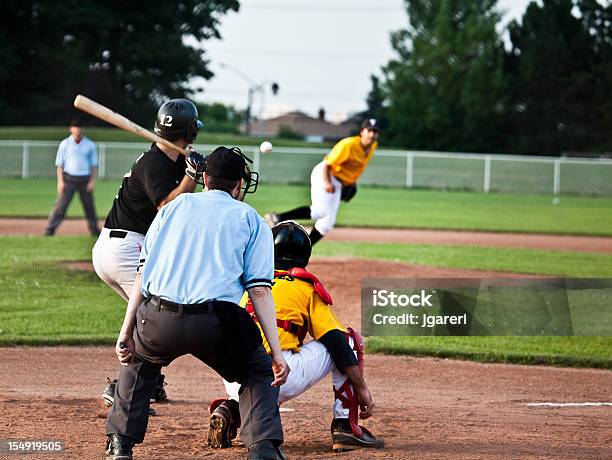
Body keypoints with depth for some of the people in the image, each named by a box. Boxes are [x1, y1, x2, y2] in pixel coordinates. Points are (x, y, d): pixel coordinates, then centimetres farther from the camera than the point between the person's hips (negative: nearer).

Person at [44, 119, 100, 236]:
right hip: (69, 179, -2)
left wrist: (92, 181, -2)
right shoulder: (65, 144, 2)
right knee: (61, 204, -8)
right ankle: (50, 229, -9)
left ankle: (94, 229, 19)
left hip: (85, 180, 2)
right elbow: (59, 164, 2)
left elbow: (94, 165, 8)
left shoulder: (90, 145, 5)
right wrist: (60, 182, -7)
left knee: (89, 205, 8)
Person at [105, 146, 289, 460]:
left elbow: (144, 273, 14)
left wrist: (126, 332, 12)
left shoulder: (175, 206, 24)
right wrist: (277, 352, 0)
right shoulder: (251, 219, 17)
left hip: (158, 321, 2)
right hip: (216, 323, -2)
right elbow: (259, 289, 4)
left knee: (138, 358, 35)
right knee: (260, 373, 23)